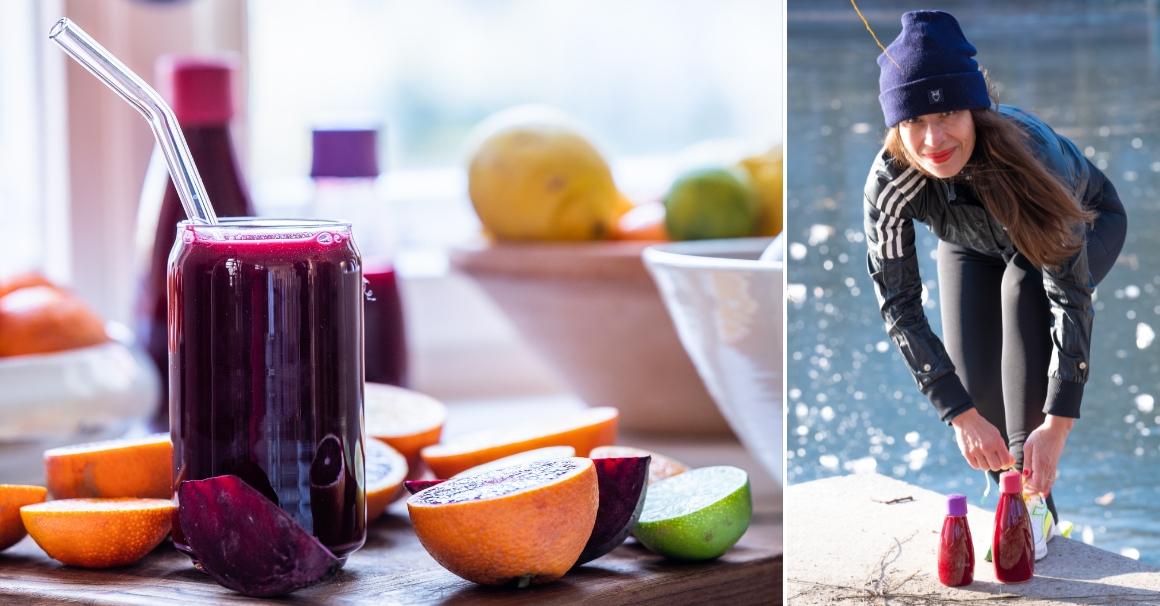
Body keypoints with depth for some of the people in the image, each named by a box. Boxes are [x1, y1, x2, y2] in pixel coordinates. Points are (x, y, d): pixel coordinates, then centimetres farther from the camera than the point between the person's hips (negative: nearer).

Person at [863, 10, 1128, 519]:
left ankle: (1034, 501, -24)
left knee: (1024, 289, -33)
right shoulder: (888, 184, -36)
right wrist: (961, 416, -35)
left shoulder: (1030, 153, -43)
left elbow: (1071, 292, -40)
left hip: (1083, 224, -2)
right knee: (976, 386, -13)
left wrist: (1058, 423, -44)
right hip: (975, 243, 3)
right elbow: (899, 309, -30)